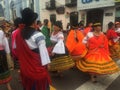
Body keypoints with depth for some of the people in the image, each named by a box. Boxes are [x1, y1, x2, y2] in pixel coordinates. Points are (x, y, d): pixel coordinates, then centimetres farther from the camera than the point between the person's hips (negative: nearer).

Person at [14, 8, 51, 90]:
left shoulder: (19, 34, -3)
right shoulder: (38, 35, -22)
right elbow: (43, 50, -19)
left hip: (25, 66, 6)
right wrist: (46, 63, -7)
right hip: (37, 66, -6)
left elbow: (16, 48, 9)